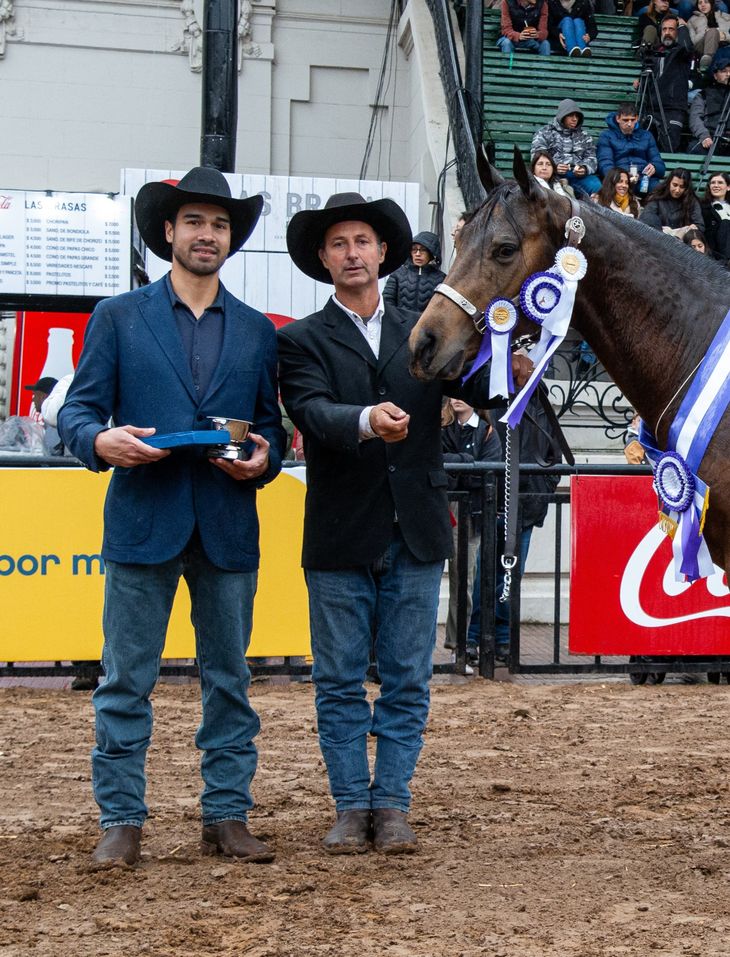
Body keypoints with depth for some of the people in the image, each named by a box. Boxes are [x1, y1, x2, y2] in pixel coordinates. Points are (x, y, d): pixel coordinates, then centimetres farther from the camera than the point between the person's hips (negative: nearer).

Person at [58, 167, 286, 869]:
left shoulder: (257, 331, 13)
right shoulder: (118, 317, 6)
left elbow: (270, 422, 14)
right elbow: (78, 409, 2)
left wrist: (262, 456, -9)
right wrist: (101, 440, -20)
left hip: (228, 526, 2)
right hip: (142, 520, -2)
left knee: (229, 679, 7)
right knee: (126, 680, 0)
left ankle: (227, 817, 15)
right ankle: (121, 821, 7)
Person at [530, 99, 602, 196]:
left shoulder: (584, 136, 24)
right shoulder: (545, 133, 14)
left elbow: (591, 158, 16)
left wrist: (584, 169, -9)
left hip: (578, 174, 2)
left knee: (597, 187, -30)